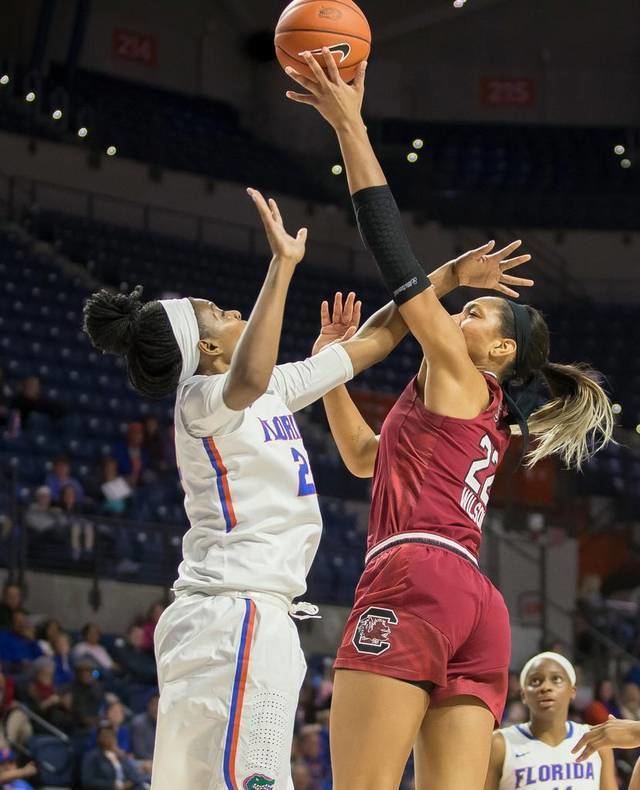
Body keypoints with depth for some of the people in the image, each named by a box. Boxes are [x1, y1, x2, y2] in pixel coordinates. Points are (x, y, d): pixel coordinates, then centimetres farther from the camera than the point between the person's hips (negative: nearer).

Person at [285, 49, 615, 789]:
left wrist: (350, 127, 5)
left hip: (417, 578, -9)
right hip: (474, 607, 9)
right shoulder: (483, 421, 32)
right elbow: (363, 454, 45)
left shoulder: (459, 375, 10)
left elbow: (395, 254, 4)